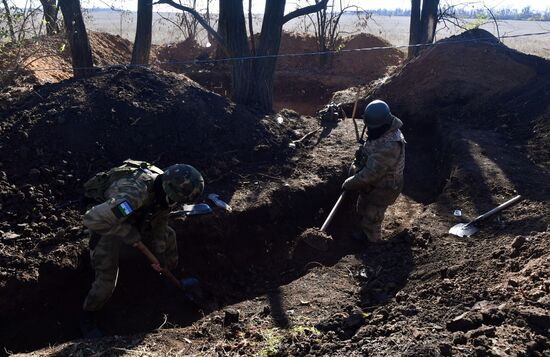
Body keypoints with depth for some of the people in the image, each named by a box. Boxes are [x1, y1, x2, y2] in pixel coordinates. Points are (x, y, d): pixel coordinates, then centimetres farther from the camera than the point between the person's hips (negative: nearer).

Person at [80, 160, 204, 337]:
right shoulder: (136, 193, -45)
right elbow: (92, 219, -48)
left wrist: (159, 254, 3)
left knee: (168, 235, 14)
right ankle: (87, 319, 17)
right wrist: (129, 234, -36)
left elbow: (160, 222, -1)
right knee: (107, 279, -11)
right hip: (106, 224, -7)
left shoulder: (165, 188, -19)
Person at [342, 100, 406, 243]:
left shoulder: (389, 146, -38)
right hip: (372, 184, 9)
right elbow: (364, 152, 10)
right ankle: (364, 234, 54)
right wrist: (355, 165, -6)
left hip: (382, 189, -9)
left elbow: (371, 173, -34)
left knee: (371, 220, 11)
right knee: (362, 210, 29)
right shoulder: (378, 131, -7)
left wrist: (349, 184, -22)